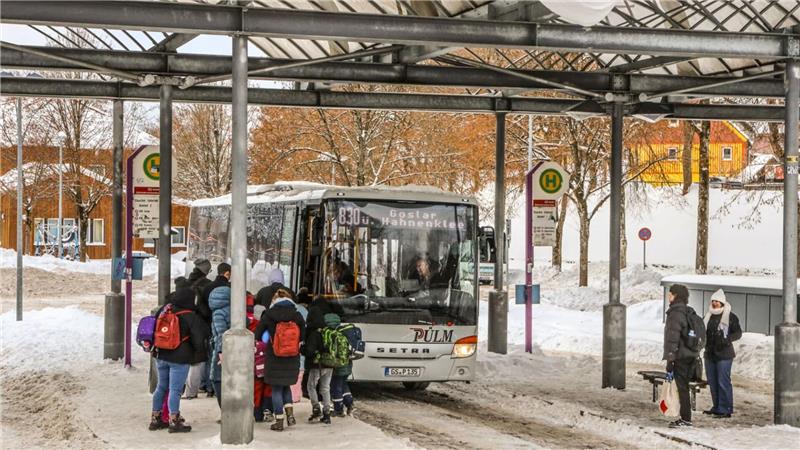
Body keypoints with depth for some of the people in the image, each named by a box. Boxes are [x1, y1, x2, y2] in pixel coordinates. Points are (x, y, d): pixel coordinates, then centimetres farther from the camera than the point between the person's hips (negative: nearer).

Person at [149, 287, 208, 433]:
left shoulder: (164, 310, 6)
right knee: (175, 390, -3)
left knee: (161, 387, 16)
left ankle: (155, 418, 22)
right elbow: (199, 338, -12)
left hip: (161, 356, 6)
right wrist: (199, 350, 9)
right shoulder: (191, 317, -13)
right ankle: (174, 421, 0)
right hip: (179, 359, -6)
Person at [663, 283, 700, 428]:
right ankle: (686, 417, 18)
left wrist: (669, 363, -18)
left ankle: (686, 419, -2)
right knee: (684, 387, 14)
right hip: (691, 355, 9)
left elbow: (672, 339, -19)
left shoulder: (675, 314, -15)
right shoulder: (689, 312, 13)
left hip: (680, 357, -9)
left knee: (681, 387, -4)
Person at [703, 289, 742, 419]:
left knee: (723, 382, -9)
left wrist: (728, 339, -23)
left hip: (724, 354, -7)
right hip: (710, 354, 7)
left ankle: (726, 409, -5)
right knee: (712, 382, 11)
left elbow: (738, 333, -7)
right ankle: (717, 407, 20)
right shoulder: (708, 316, 14)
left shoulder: (730, 316, -5)